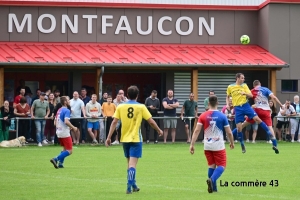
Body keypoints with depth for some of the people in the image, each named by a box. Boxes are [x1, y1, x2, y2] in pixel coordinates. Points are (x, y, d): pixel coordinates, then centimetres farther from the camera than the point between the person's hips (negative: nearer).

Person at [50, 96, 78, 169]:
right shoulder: (66, 110, -15)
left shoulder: (59, 110, 12)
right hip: (65, 133, -9)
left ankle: (60, 163, 13)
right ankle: (56, 159, -18)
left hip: (59, 132, 9)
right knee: (69, 151, -6)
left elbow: (55, 121, 17)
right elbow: (66, 121, -27)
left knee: (65, 149, 22)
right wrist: (73, 127, -14)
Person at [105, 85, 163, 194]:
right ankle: (129, 186, -17)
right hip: (136, 139, -3)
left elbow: (114, 122, -6)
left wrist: (109, 137, -3)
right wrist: (159, 131, 14)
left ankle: (133, 185, 28)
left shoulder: (120, 107, -1)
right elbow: (151, 121, -3)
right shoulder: (141, 107, -6)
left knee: (129, 162, 18)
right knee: (132, 163, -5)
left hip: (125, 139, 3)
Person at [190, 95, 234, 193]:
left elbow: (196, 131, -9)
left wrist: (192, 144, -7)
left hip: (207, 146, 3)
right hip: (219, 146, -3)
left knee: (211, 166, 17)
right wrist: (232, 143, 15)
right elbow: (229, 132, -2)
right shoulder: (222, 116, -7)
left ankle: (213, 188, 15)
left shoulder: (203, 116, -3)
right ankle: (212, 179, -24)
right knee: (221, 166, 4)